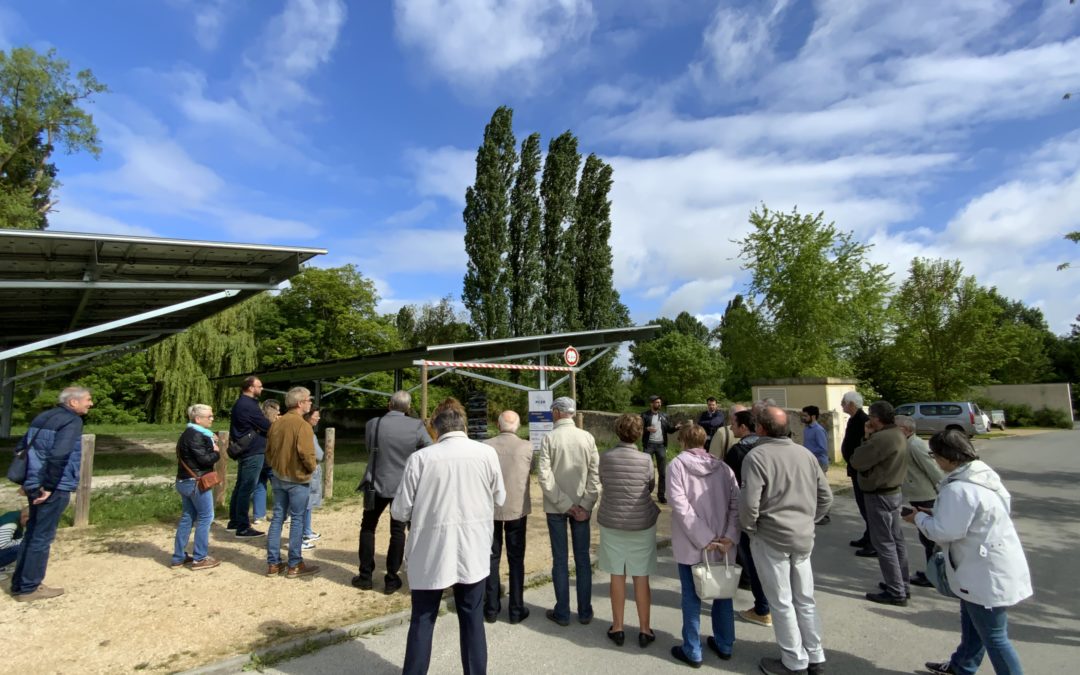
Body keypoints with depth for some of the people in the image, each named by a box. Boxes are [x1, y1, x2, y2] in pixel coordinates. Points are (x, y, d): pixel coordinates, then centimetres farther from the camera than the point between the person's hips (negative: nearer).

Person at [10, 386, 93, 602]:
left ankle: (19, 584, 28)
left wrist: (28, 481, 20)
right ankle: (29, 589, 11)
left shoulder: (43, 417, 13)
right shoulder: (72, 421, -16)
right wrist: (49, 486, -17)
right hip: (55, 489, -9)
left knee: (31, 534, 18)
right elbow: (58, 456, -27)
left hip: (34, 485, 9)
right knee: (42, 538, 2)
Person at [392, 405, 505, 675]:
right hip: (473, 551, 1)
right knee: (473, 619, 16)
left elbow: (400, 511, -5)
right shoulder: (487, 453, -6)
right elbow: (499, 499, 6)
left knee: (422, 620, 15)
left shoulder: (420, 458, -11)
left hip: (431, 552, -1)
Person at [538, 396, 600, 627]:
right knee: (583, 558, 12)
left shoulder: (549, 439, -11)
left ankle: (562, 613, 18)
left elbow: (545, 476, -16)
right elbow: (595, 474, -7)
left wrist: (565, 504, -12)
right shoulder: (587, 437, -4)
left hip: (555, 507, -2)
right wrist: (586, 505, -6)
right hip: (581, 505, 2)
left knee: (560, 560, 9)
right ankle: (585, 612, 21)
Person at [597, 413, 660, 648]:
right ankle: (644, 630, 22)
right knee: (641, 578, 11)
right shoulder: (645, 460, -14)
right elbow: (651, 487, 1)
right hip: (642, 525, -1)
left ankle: (617, 628, 23)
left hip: (611, 523, 1)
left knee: (617, 576, 12)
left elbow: (603, 483, 3)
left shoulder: (605, 458, -10)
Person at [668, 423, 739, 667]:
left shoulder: (677, 464, -10)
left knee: (692, 598, 10)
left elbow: (680, 506, -19)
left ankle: (692, 651, 21)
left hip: (690, 545, -4)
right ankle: (725, 645, 34)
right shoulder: (722, 467, 1)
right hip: (721, 544, 4)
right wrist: (730, 536, -10)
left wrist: (704, 539, -18)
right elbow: (737, 503, -7)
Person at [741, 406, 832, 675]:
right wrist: (807, 520, 16)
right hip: (803, 537, 6)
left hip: (770, 537, -6)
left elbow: (749, 502, -22)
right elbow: (826, 496, 9)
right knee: (805, 599, 19)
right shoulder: (805, 453, 4)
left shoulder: (757, 456, -16)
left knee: (781, 603, 8)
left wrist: (749, 528, -4)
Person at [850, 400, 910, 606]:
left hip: (879, 495, -10)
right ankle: (902, 585, 27)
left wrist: (867, 437, -10)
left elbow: (856, 461, -20)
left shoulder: (881, 438, -26)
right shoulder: (898, 434, 7)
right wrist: (871, 438, 0)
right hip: (892, 491, 10)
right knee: (896, 540, 17)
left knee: (884, 543, -2)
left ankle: (896, 592, 4)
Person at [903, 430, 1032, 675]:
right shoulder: (983, 473, 4)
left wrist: (920, 518, -8)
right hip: (985, 567, 11)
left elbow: (946, 531, -24)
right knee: (971, 621, 26)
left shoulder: (957, 488, -27)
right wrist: (935, 514, 9)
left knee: (994, 637, 3)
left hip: (988, 573, -11)